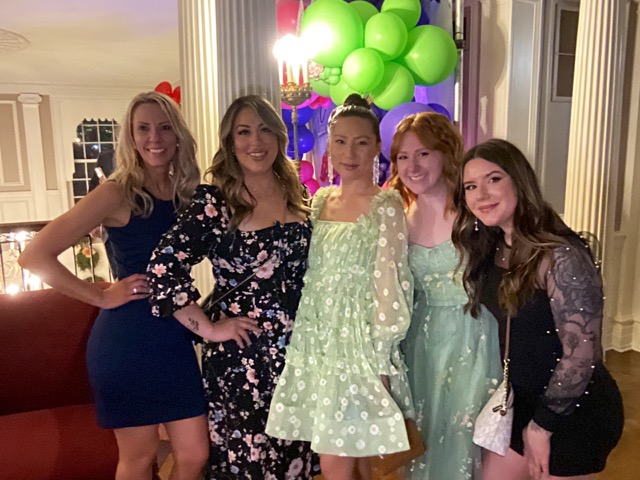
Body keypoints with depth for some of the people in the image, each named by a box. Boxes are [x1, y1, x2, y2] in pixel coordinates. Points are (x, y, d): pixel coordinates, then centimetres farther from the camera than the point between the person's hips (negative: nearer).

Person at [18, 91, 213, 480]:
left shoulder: (187, 193, 6)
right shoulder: (118, 193, -10)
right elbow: (36, 255, -13)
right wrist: (102, 296, -10)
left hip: (175, 338, 5)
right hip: (127, 341, -5)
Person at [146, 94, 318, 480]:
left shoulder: (298, 196, 5)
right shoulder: (215, 202, -11)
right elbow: (163, 268, -16)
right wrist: (208, 327, -14)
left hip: (297, 347, 5)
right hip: (240, 353, -4)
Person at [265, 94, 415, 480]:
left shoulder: (386, 206, -9)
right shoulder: (320, 199, 9)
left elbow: (388, 285, -12)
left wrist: (379, 362, -11)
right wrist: (303, 339, 11)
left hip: (359, 346, -5)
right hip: (316, 345, 6)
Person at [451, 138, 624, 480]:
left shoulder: (560, 256, -24)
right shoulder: (494, 248, -1)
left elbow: (581, 355, -22)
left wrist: (541, 425, -14)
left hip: (574, 414, -7)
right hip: (522, 401, 7)